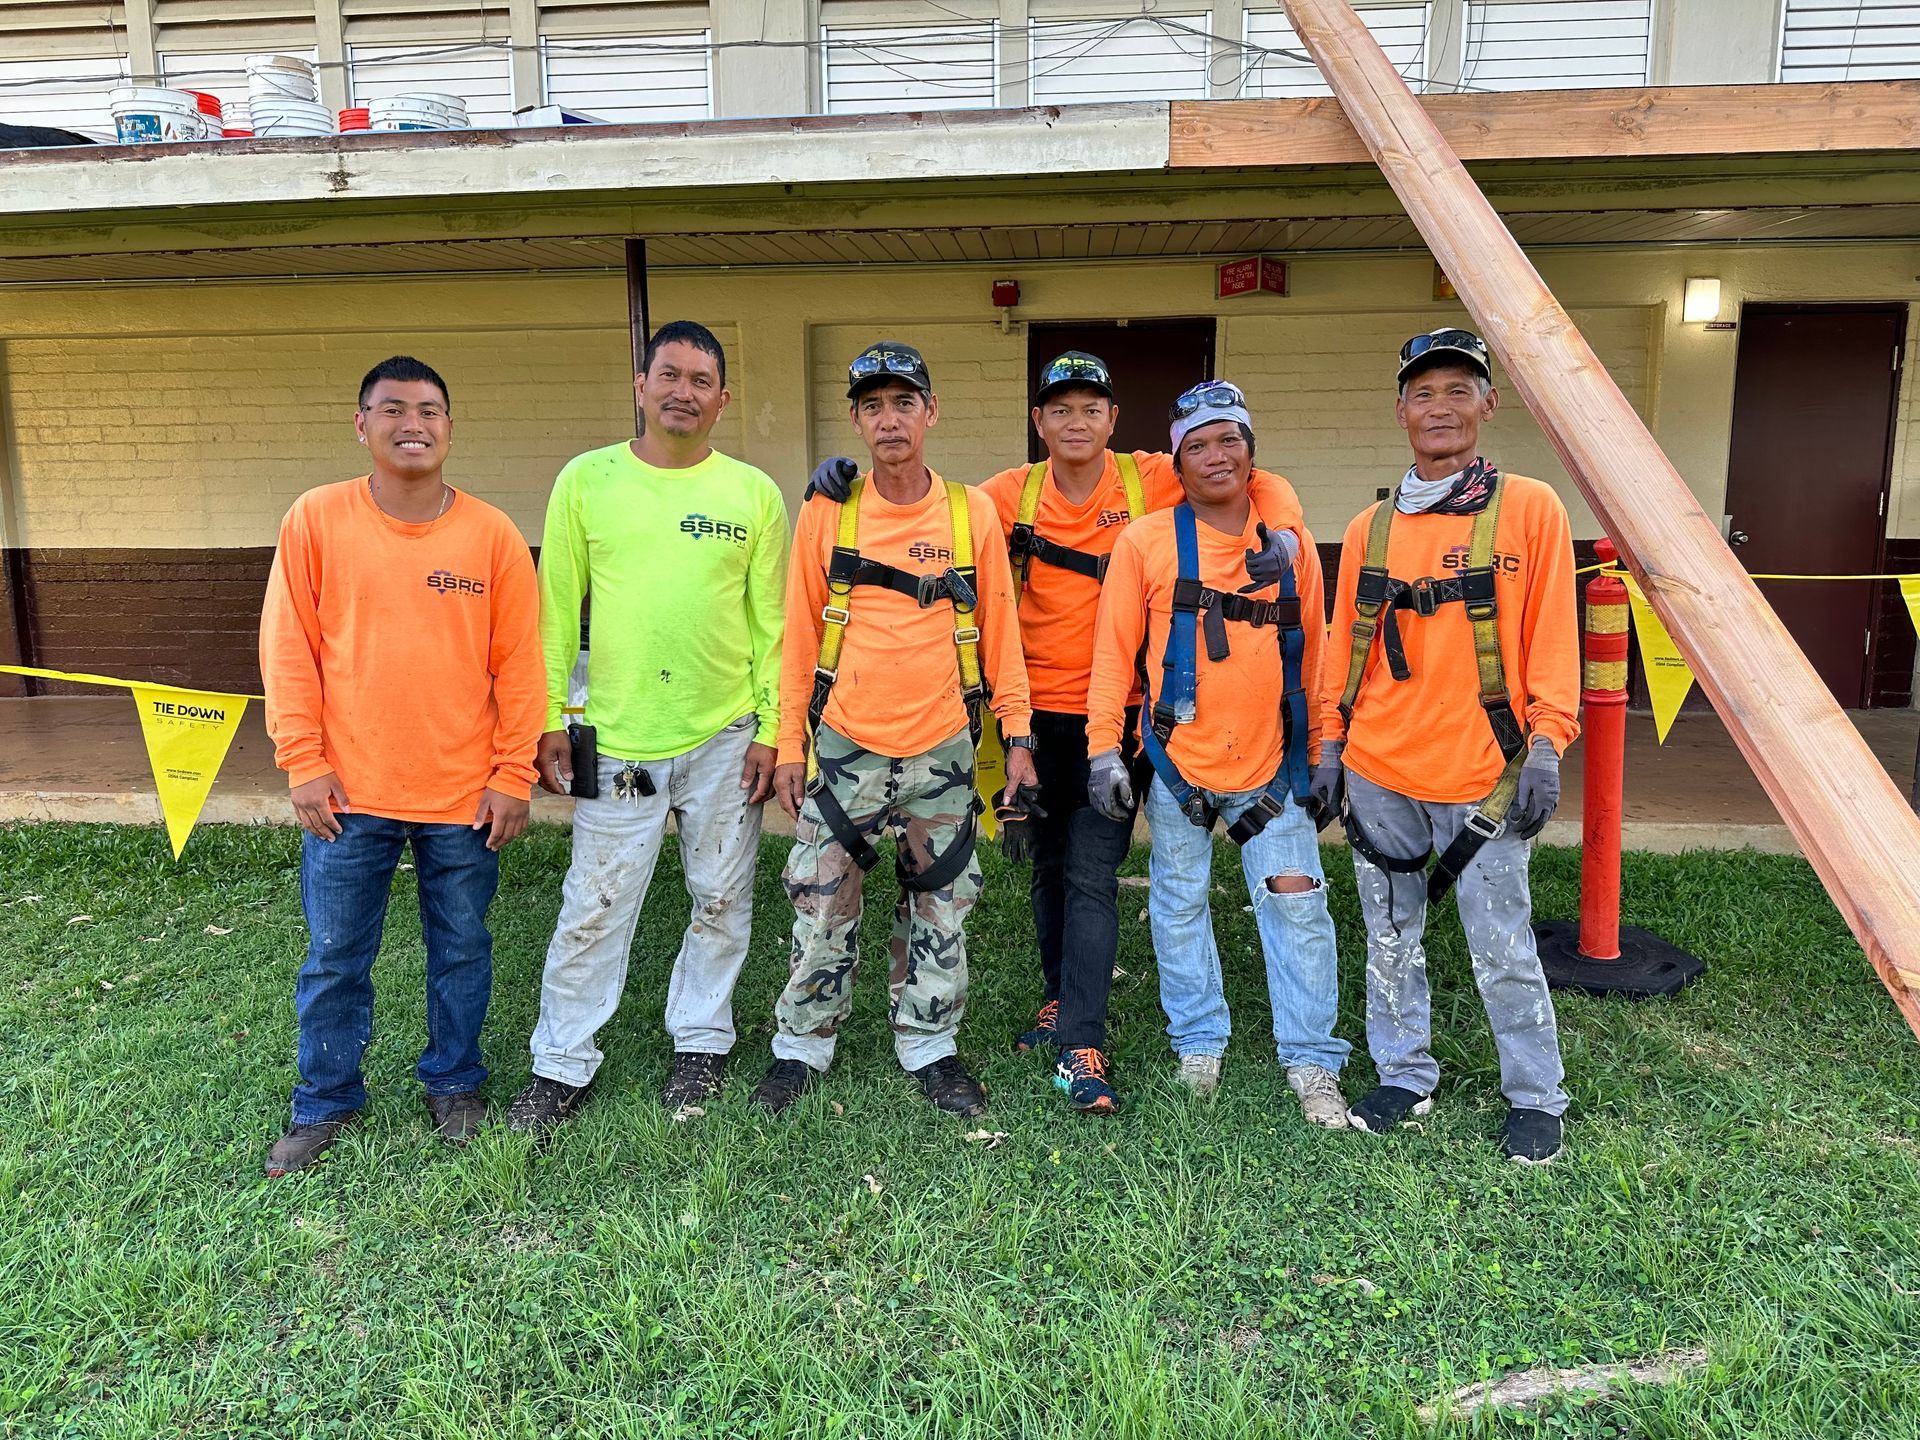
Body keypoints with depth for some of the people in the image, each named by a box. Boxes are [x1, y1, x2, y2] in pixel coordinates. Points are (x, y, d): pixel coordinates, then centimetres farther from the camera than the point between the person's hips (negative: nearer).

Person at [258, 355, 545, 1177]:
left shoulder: (493, 535, -3)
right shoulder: (315, 520, -3)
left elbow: (519, 664, -2)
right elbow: (289, 651, -1)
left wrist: (513, 777, -3)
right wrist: (304, 765, -5)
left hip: (464, 796, 0)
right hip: (349, 795, 0)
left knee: (462, 952, 14)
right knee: (335, 960, 12)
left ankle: (454, 1085, 35)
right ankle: (325, 1103, 32)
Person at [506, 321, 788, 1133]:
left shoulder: (753, 493, 2)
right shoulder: (586, 480, 2)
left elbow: (771, 623, 3)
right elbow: (558, 609, 4)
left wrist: (770, 730, -1)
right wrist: (550, 720, 0)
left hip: (725, 736, 1)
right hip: (616, 738, 0)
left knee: (721, 902, 12)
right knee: (594, 908, 5)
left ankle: (701, 1044, 31)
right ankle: (562, 1066, 21)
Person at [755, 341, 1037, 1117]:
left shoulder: (972, 513, 0)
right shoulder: (827, 514, -1)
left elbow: (1000, 632, 3)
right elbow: (800, 636, 2)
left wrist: (1017, 735, -1)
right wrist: (789, 746, 0)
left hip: (942, 748, 1)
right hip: (843, 746, 0)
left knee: (941, 906, 10)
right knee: (823, 905, 7)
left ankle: (929, 1045, 27)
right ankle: (802, 1045, 25)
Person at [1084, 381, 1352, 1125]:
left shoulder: (1290, 540, 4)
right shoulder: (1146, 541, -3)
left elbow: (1313, 653, 8)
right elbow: (1114, 650, -2)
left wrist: (1324, 751, 9)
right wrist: (1103, 748, -7)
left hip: (1272, 761, 1)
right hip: (1178, 760, -1)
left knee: (1297, 905, 0)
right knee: (1180, 906, 10)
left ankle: (1311, 1063, 14)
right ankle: (1198, 1043, 28)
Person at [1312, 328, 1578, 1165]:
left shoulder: (1529, 509, -2)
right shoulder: (1370, 528, 7)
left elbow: (1551, 641, -4)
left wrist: (1545, 747, -10)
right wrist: (1329, 744, 8)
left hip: (1483, 776, -3)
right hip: (1378, 776, 4)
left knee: (1503, 952, 4)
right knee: (1390, 943, 14)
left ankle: (1536, 1100, 24)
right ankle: (1404, 1078, 31)